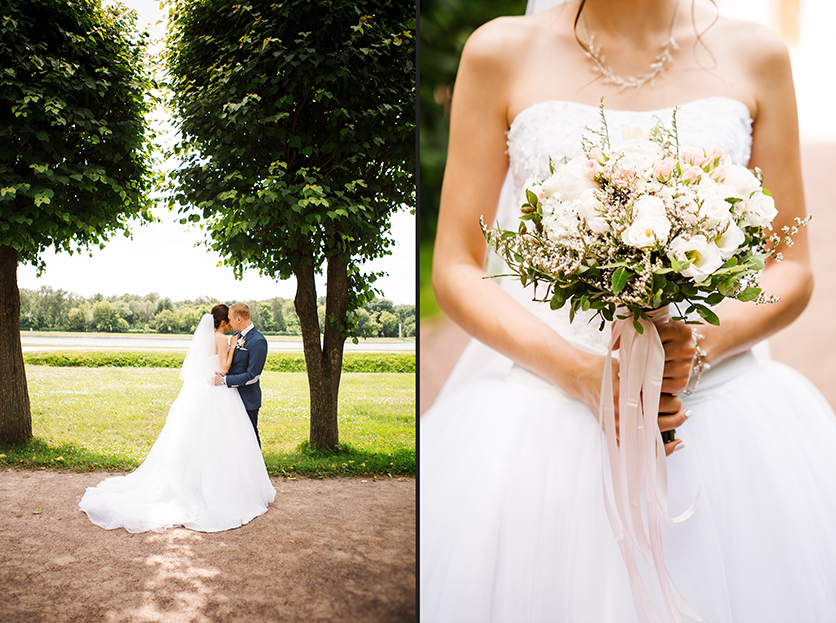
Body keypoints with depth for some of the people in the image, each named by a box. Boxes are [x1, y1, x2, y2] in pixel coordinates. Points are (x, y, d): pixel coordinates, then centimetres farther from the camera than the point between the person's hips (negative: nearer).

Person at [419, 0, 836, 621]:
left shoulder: (754, 54, 7)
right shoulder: (502, 51, 1)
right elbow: (456, 269, -2)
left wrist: (703, 342, -12)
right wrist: (583, 374, -14)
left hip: (720, 400, 2)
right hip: (545, 399, -1)